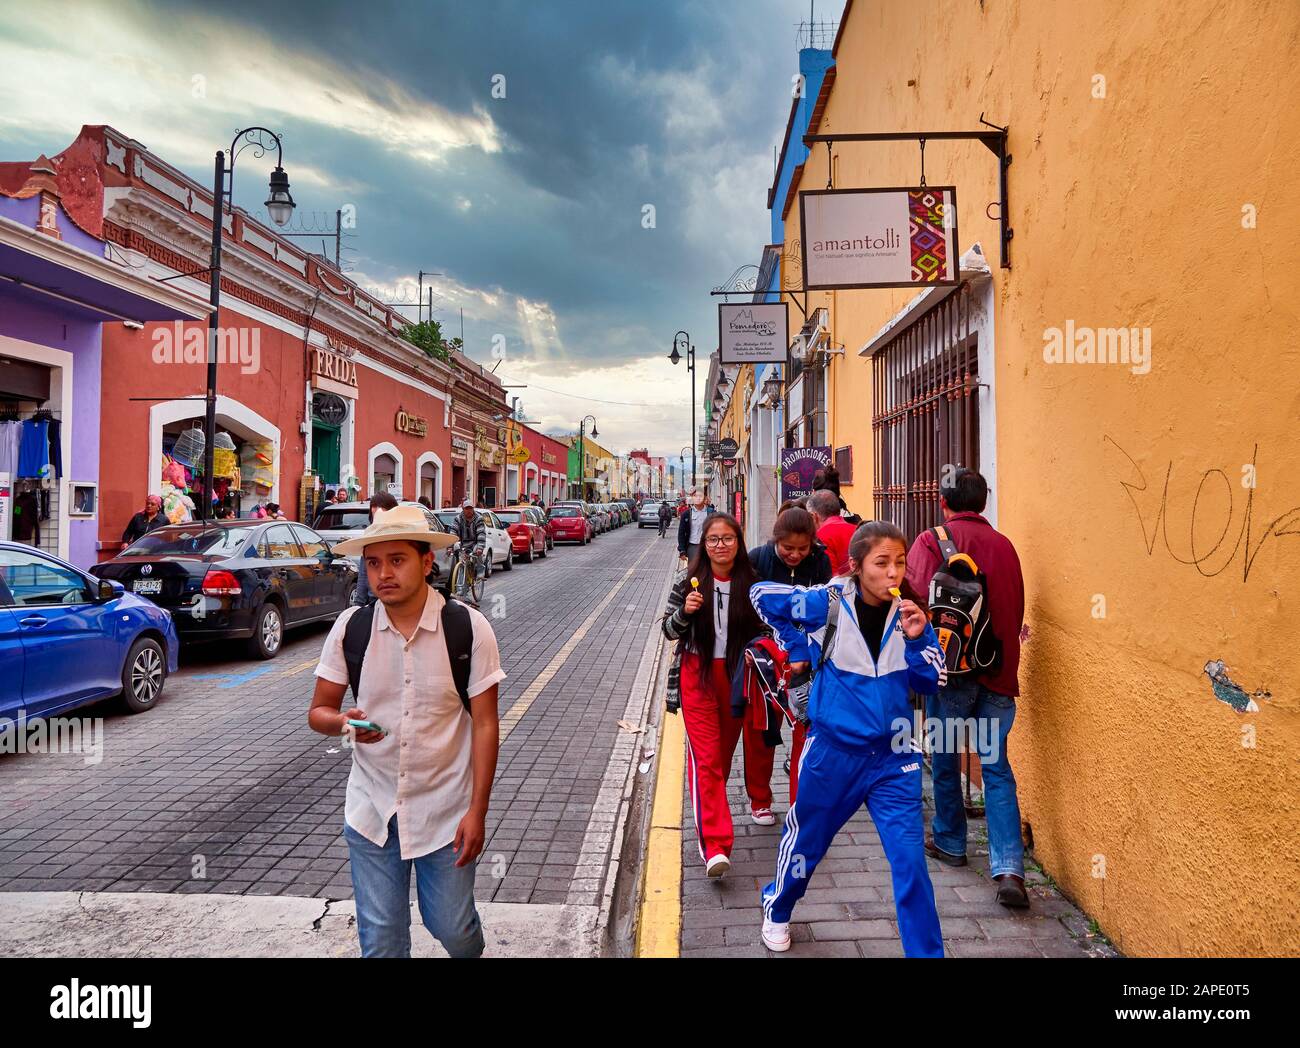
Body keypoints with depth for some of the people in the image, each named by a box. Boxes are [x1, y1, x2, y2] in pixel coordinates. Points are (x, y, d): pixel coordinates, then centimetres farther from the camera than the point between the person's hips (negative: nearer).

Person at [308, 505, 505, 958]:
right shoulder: (350, 627, -6)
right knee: (380, 938, 10)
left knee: (452, 928, 11)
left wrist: (477, 811, -11)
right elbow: (318, 711, 3)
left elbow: (484, 724, -9)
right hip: (371, 812, 2)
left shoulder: (468, 628, -13)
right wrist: (343, 722, -21)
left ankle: (472, 951, 45)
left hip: (445, 813, -2)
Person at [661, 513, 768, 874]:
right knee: (705, 757, -8)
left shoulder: (752, 582, -2)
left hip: (738, 675, 1)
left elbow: (764, 629, 10)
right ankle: (715, 845, -10)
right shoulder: (689, 583, -3)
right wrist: (685, 612, -18)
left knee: (724, 752, 17)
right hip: (698, 674, -1)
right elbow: (669, 631, 2)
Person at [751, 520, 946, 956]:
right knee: (806, 839, 19)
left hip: (893, 756, 2)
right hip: (834, 750, -1)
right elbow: (762, 595, -3)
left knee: (910, 860, -2)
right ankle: (777, 909, 48)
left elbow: (930, 682, -4)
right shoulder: (829, 603, -16)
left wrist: (918, 638, -22)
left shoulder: (908, 612, -6)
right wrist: (798, 650, -3)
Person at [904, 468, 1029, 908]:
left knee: (945, 758, 14)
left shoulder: (931, 541, -6)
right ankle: (1009, 868, -1)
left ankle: (950, 842, 30)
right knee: (997, 768, 6)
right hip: (999, 671, 4)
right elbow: (1017, 610, 14)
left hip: (949, 668, -3)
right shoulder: (1004, 545, 7)